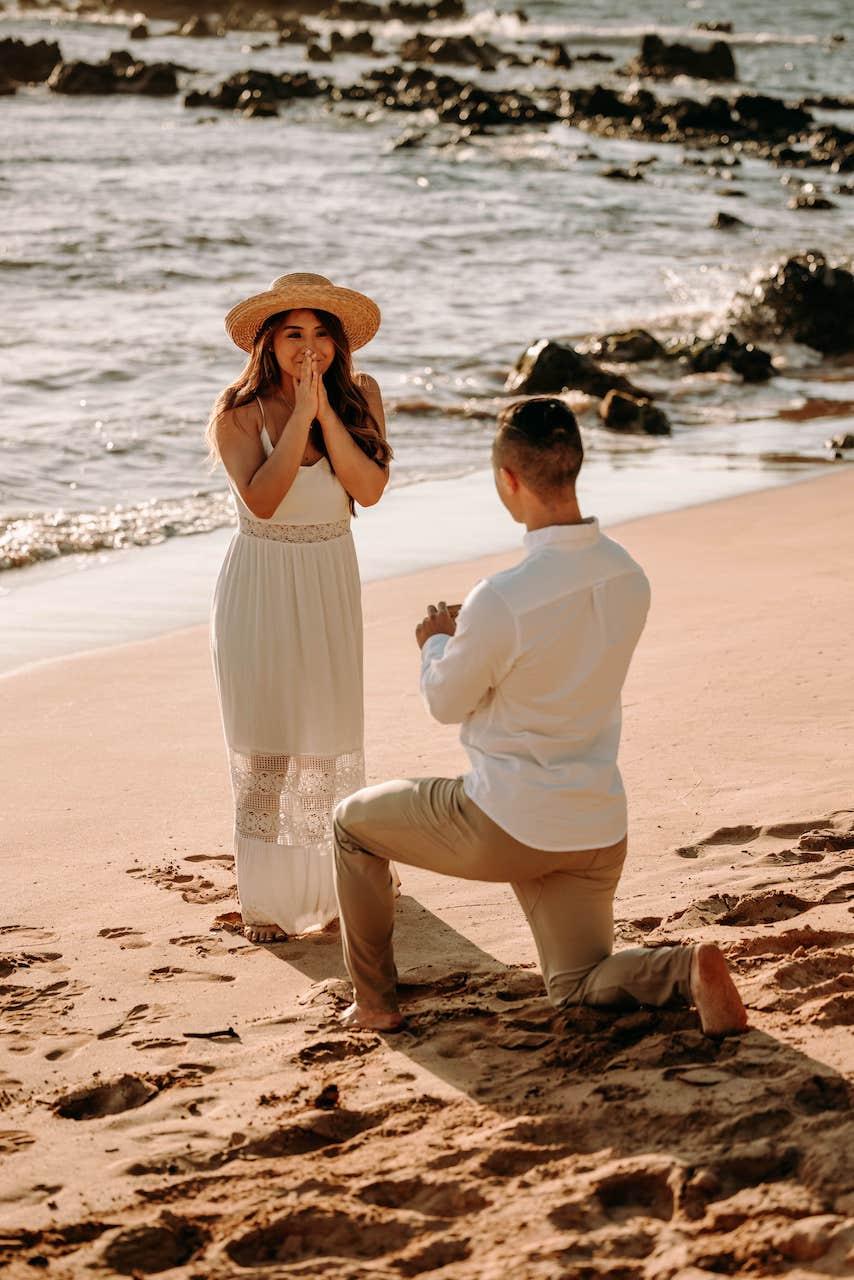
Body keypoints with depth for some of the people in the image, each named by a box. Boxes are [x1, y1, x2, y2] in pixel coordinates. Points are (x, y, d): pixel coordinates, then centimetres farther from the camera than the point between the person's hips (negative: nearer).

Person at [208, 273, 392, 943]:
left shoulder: (359, 397, -4)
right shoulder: (241, 411, -11)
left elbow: (370, 489, -15)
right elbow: (261, 499, -24)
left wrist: (325, 410, -21)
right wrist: (300, 414, -26)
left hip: (331, 583, 3)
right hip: (260, 584, -3)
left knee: (332, 734, 8)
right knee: (265, 741, -3)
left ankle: (335, 879, 24)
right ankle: (267, 899, 4)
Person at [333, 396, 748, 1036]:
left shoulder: (502, 601, -25)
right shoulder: (629, 577, -4)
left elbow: (447, 703, -8)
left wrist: (437, 643, 13)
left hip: (507, 827, -6)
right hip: (597, 830, 6)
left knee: (354, 821, 19)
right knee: (579, 985, 22)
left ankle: (375, 1002, 25)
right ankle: (686, 969, -8)